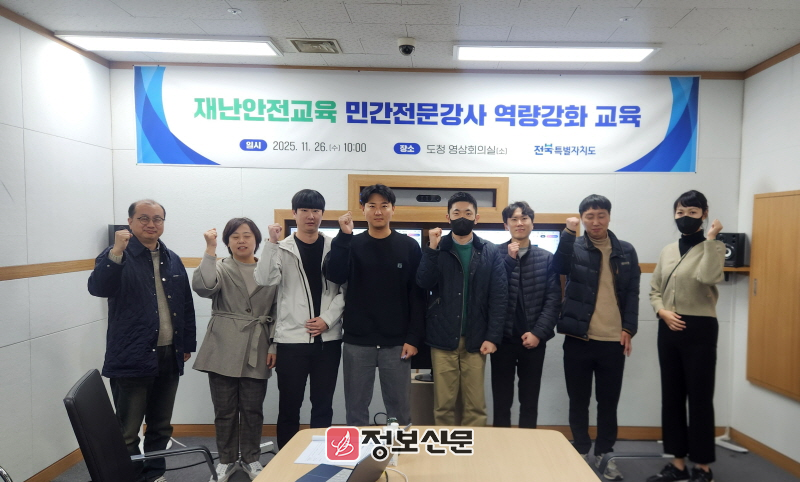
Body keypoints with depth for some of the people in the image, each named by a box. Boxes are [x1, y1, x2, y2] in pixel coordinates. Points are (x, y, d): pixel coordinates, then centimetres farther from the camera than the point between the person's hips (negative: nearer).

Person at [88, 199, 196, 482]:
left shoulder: (173, 260, 11)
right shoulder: (117, 256, -4)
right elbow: (97, 288, -23)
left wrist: (188, 343, 13)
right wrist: (116, 252, -35)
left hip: (169, 357, 5)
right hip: (131, 359, -5)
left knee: (161, 427, 16)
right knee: (127, 432, 4)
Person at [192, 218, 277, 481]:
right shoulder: (220, 267, 3)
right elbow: (202, 287, -19)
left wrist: (274, 346, 0)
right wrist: (210, 250, -18)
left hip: (256, 350, 1)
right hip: (224, 349, 0)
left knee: (253, 408, 8)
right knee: (225, 408, 8)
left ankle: (251, 459, 26)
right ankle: (226, 460, 27)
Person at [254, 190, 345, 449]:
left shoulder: (335, 247, 5)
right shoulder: (283, 248, 2)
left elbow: (345, 289, 1)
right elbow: (264, 279, -15)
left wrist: (328, 319, -9)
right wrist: (272, 242, -19)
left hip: (328, 338, 1)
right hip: (292, 338, -1)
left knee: (323, 405, 12)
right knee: (289, 406, 9)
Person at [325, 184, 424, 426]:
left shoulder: (409, 246, 2)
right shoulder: (352, 245, 5)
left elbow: (417, 295, -1)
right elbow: (334, 276, -13)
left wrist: (414, 337, -7)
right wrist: (343, 236, -19)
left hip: (397, 342, -1)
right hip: (357, 342, 1)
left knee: (399, 409, 10)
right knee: (356, 409, 11)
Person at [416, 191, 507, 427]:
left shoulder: (490, 252, 3)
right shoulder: (437, 248, 4)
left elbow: (499, 297, -2)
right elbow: (424, 284, -10)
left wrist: (493, 336, -9)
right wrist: (433, 248, -17)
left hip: (476, 339, 0)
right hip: (443, 338, 0)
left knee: (475, 405, 8)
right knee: (443, 404, 8)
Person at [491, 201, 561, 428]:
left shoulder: (546, 258, 4)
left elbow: (553, 299, -2)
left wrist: (539, 332, -11)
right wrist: (510, 259, -17)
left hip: (534, 340, 2)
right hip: (503, 338, -1)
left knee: (530, 401, 14)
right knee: (501, 400, 11)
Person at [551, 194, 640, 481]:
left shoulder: (626, 252, 7)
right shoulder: (574, 248, 0)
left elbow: (632, 293, 6)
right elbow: (558, 267, -21)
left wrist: (628, 329, -2)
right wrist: (569, 233, -27)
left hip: (613, 341, 2)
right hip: (578, 339, -1)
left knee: (609, 402, 12)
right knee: (578, 400, 10)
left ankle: (604, 454, 28)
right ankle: (580, 452, 26)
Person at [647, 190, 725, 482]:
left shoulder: (714, 247, -3)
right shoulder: (667, 251, 12)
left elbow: (707, 277, -25)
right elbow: (654, 290, 12)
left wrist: (710, 238, -16)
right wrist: (662, 311, -7)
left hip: (699, 328, -5)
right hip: (668, 329, 6)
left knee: (700, 397, 3)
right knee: (671, 396, 11)